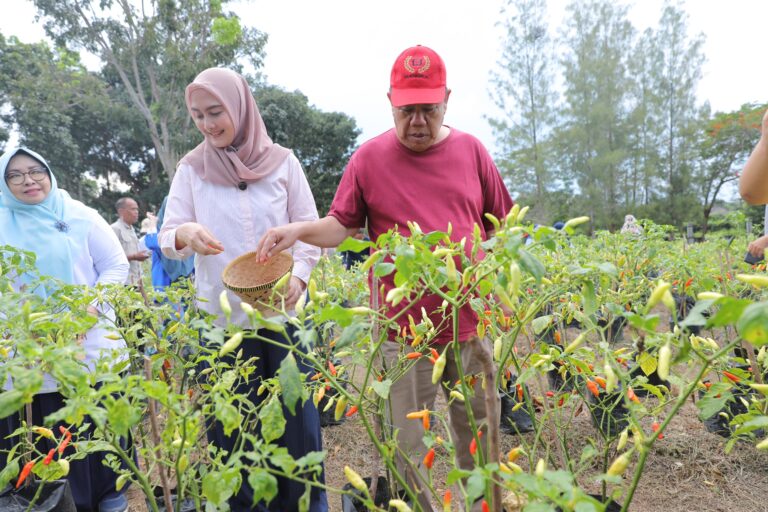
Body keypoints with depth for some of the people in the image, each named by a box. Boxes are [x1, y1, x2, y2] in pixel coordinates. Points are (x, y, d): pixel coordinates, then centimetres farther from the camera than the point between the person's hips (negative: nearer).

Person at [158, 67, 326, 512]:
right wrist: (185, 233, -22)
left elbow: (309, 229, 2)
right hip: (222, 319, 1)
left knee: (297, 417, 7)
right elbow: (167, 238, 2)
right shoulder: (191, 168, 3)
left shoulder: (281, 161, 1)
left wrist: (298, 275, -16)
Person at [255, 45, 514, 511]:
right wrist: (299, 229, -18)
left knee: (481, 435, 18)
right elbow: (341, 227, -1)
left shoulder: (471, 150, 4)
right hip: (403, 328, -2)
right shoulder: (369, 158, -2)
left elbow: (501, 224, 11)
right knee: (407, 448, 8)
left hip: (471, 320, 3)